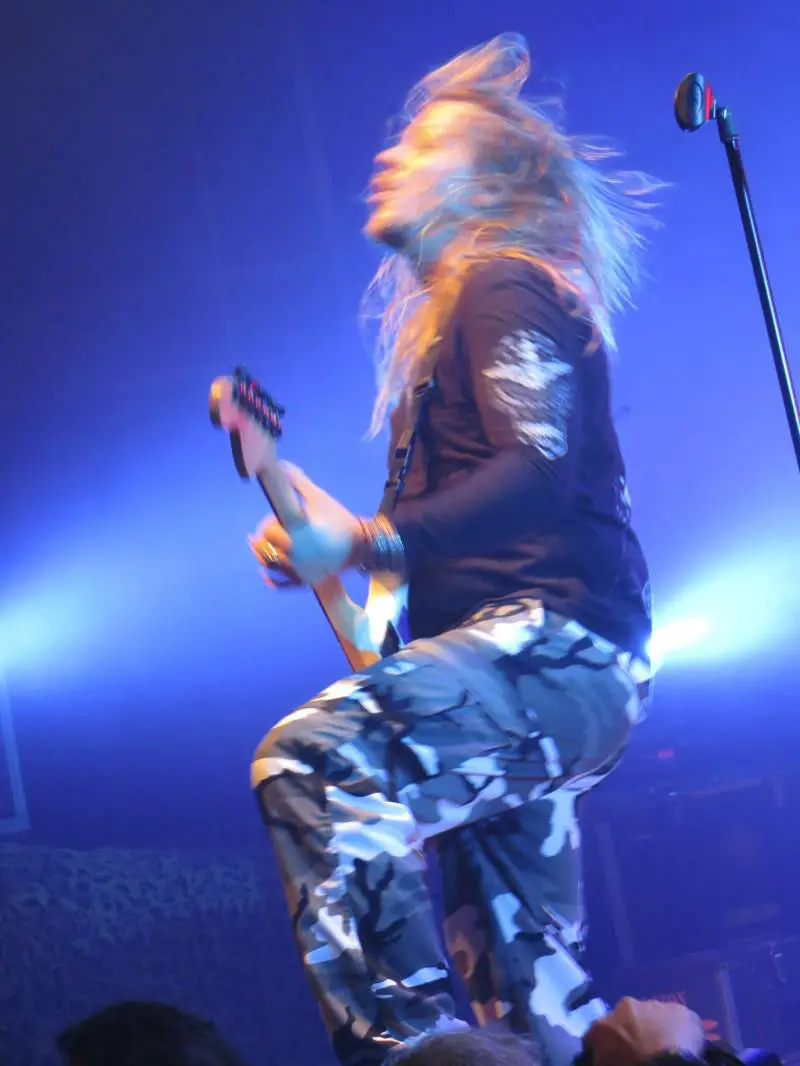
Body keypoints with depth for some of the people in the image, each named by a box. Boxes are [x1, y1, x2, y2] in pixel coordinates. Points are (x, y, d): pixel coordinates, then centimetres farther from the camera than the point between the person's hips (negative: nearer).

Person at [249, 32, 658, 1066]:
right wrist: (320, 543, 15)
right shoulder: (444, 313, 25)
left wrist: (368, 541, -29)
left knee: (315, 758, -31)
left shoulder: (504, 283, -4)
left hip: (556, 638, -10)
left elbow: (541, 467, -21)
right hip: (544, 664, 10)